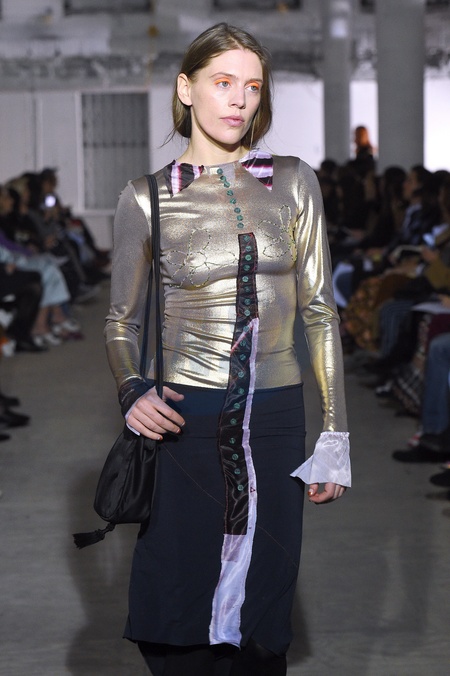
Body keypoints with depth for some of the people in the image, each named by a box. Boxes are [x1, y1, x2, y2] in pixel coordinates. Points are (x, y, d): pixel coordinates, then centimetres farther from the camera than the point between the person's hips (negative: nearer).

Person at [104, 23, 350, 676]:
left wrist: (336, 437, 3)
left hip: (274, 419, 1)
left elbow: (320, 312, 6)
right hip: (185, 423, -1)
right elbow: (122, 322, 9)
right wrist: (132, 393, -12)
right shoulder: (146, 199, 1)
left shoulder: (293, 183, 4)